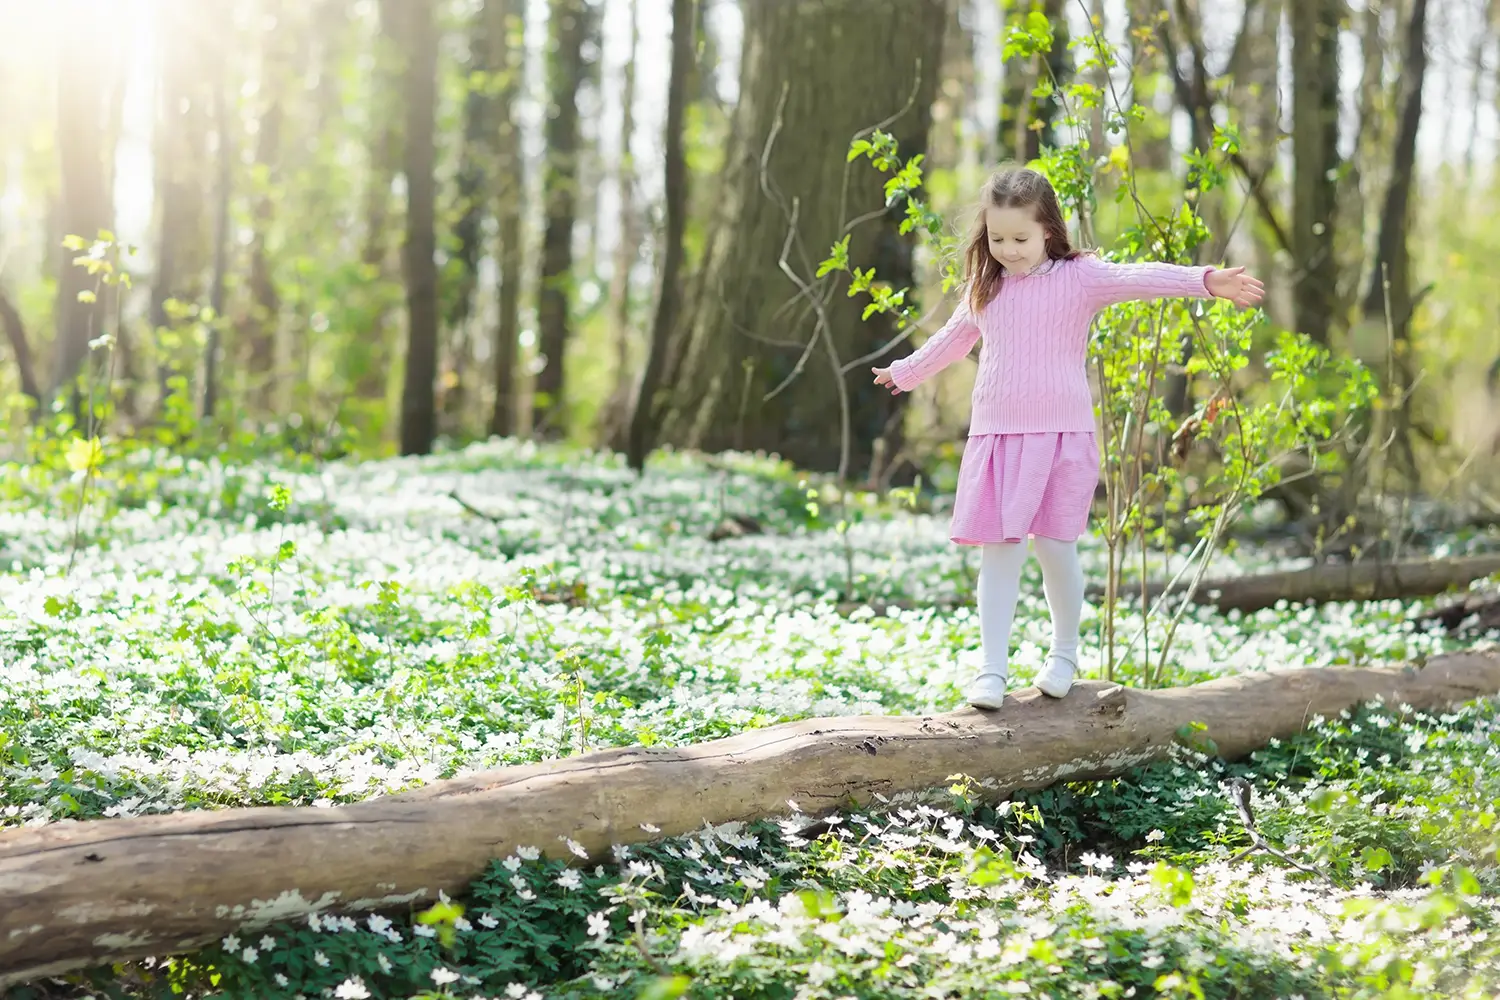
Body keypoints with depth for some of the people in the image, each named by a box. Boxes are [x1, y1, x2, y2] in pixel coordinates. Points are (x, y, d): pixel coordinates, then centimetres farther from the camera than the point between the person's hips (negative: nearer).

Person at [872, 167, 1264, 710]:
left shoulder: (1078, 277, -4)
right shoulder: (985, 289, 11)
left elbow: (1138, 278, -19)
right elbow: (952, 339, 29)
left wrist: (1205, 280, -34)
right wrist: (905, 373, 42)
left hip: (1060, 436, -3)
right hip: (995, 436, 3)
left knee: (1056, 547, -1)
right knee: (998, 551, 0)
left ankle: (1064, 653, 22)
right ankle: (992, 669, 4)